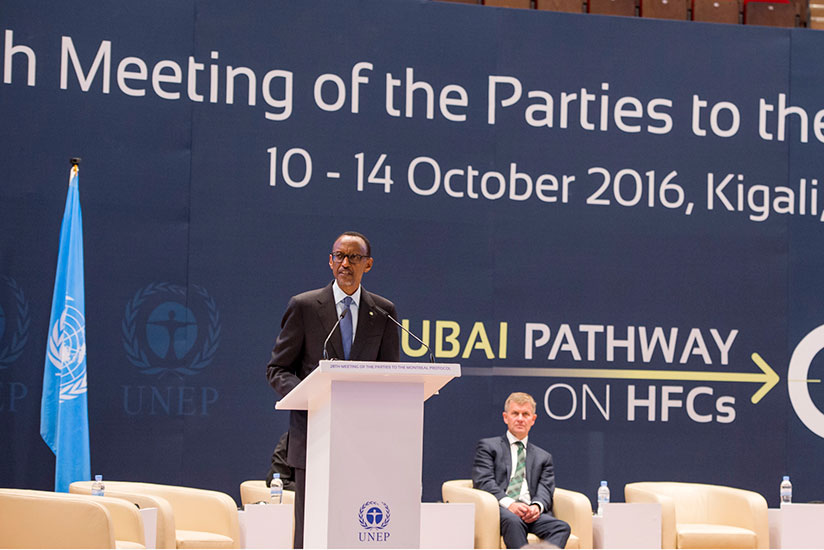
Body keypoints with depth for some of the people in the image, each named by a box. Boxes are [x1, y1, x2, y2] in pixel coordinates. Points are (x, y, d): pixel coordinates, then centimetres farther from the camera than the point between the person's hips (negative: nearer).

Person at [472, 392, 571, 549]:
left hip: (532, 513, 3)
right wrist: (508, 503, -17)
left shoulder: (543, 457, 28)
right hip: (499, 509, -3)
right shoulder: (488, 446, 17)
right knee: (513, 520, -39)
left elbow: (545, 489, 13)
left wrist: (537, 506, -13)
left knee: (561, 527, -28)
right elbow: (483, 481, 1)